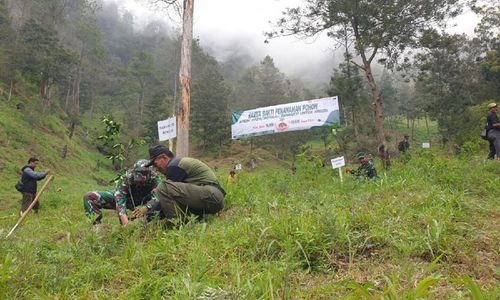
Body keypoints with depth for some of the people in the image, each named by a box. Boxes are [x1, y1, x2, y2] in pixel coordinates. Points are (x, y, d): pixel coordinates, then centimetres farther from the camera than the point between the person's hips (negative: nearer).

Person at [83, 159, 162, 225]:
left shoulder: (155, 178, -30)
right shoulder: (125, 178, -30)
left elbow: (157, 197, -43)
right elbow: (120, 198, -40)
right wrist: (123, 216, -58)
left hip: (145, 203, 0)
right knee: (89, 197, -16)